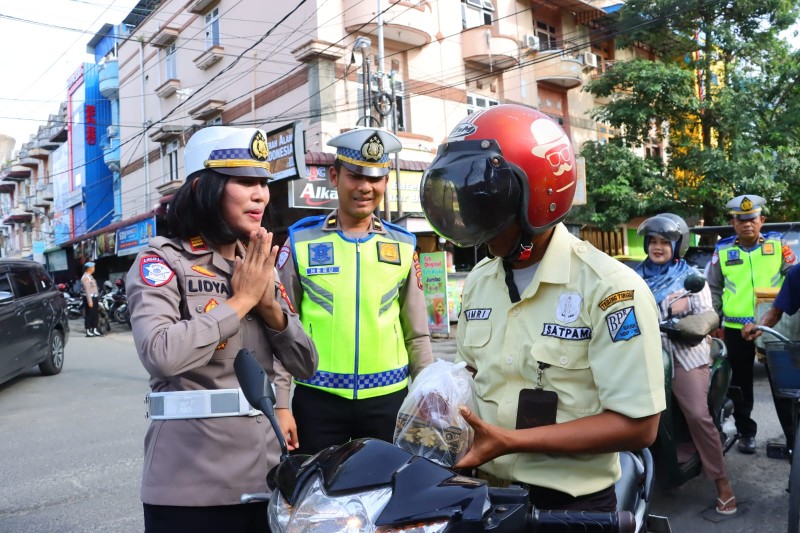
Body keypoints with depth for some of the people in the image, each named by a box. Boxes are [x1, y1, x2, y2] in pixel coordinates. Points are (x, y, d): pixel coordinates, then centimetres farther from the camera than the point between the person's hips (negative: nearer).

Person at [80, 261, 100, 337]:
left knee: (95, 314, 12)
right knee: (89, 314, -5)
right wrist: (89, 301, -24)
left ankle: (94, 330, 17)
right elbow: (87, 290, -20)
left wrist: (97, 299, 19)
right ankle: (88, 331, -1)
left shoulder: (90, 276, 17)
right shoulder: (85, 277, -14)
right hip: (89, 298, -10)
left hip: (94, 297, 10)